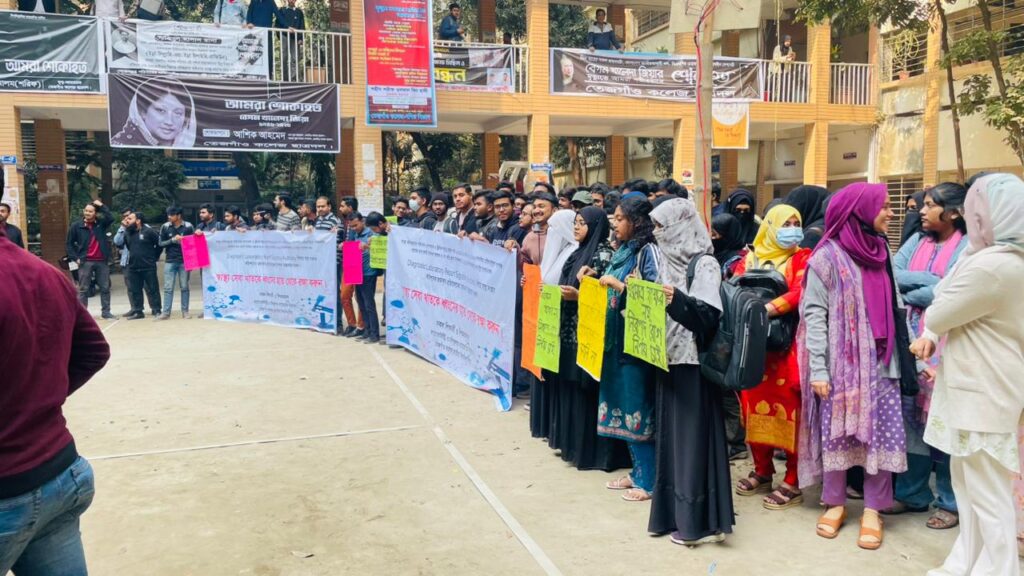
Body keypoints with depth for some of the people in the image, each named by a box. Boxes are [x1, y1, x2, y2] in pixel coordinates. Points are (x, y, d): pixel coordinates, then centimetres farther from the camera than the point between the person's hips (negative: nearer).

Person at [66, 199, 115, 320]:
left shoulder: (100, 224, 6)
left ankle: (106, 312, 13)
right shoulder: (76, 226, 2)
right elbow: (69, 244, 5)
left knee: (105, 288, 6)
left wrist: (101, 206, -9)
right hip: (85, 262, -2)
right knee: (83, 289, 1)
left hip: (102, 261, 2)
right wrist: (75, 258, -4)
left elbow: (110, 218, -14)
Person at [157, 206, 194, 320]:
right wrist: (173, 240, -12)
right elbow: (161, 243, 4)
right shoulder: (165, 227, 2)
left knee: (184, 287, 6)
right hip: (170, 261, 1)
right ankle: (166, 313, 2)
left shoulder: (188, 226, -3)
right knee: (168, 288, 0)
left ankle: (185, 311, 13)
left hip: (184, 261, -1)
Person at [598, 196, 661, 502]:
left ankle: (648, 480, 9)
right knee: (622, 405, 13)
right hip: (616, 338, 9)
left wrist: (621, 287, -22)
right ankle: (637, 471, 25)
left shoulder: (648, 251, -10)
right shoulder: (621, 251, 14)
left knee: (638, 407, -3)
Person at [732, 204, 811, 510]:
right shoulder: (750, 259, 14)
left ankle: (793, 482, 6)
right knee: (755, 404, 9)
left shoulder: (802, 258, 1)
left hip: (787, 345, -4)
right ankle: (762, 471, 24)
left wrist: (768, 308, -26)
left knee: (787, 408, -4)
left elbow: (801, 293, -15)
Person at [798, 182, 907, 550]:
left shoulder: (879, 251, 12)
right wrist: (817, 369, -15)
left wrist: (906, 350, 8)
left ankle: (873, 510, 13)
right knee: (837, 432, 4)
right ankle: (835, 503, 19)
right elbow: (813, 313, -10)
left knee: (884, 433, 1)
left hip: (880, 362, 5)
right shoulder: (828, 256, -6)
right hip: (841, 363, -5)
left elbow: (892, 309, 16)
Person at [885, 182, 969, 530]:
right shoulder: (917, 242, 13)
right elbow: (892, 275, 0)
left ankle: (950, 501, 16)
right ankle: (912, 493, 22)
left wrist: (911, 291, -5)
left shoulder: (969, 246, -4)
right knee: (910, 417, 10)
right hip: (910, 343, 5)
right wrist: (931, 281, -10)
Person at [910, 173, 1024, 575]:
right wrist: (931, 336, -1)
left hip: (982, 395, -11)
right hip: (980, 388, 11)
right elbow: (958, 308, 15)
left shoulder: (990, 265, -25)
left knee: (988, 496, 3)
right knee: (969, 486, 20)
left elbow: (937, 315, -15)